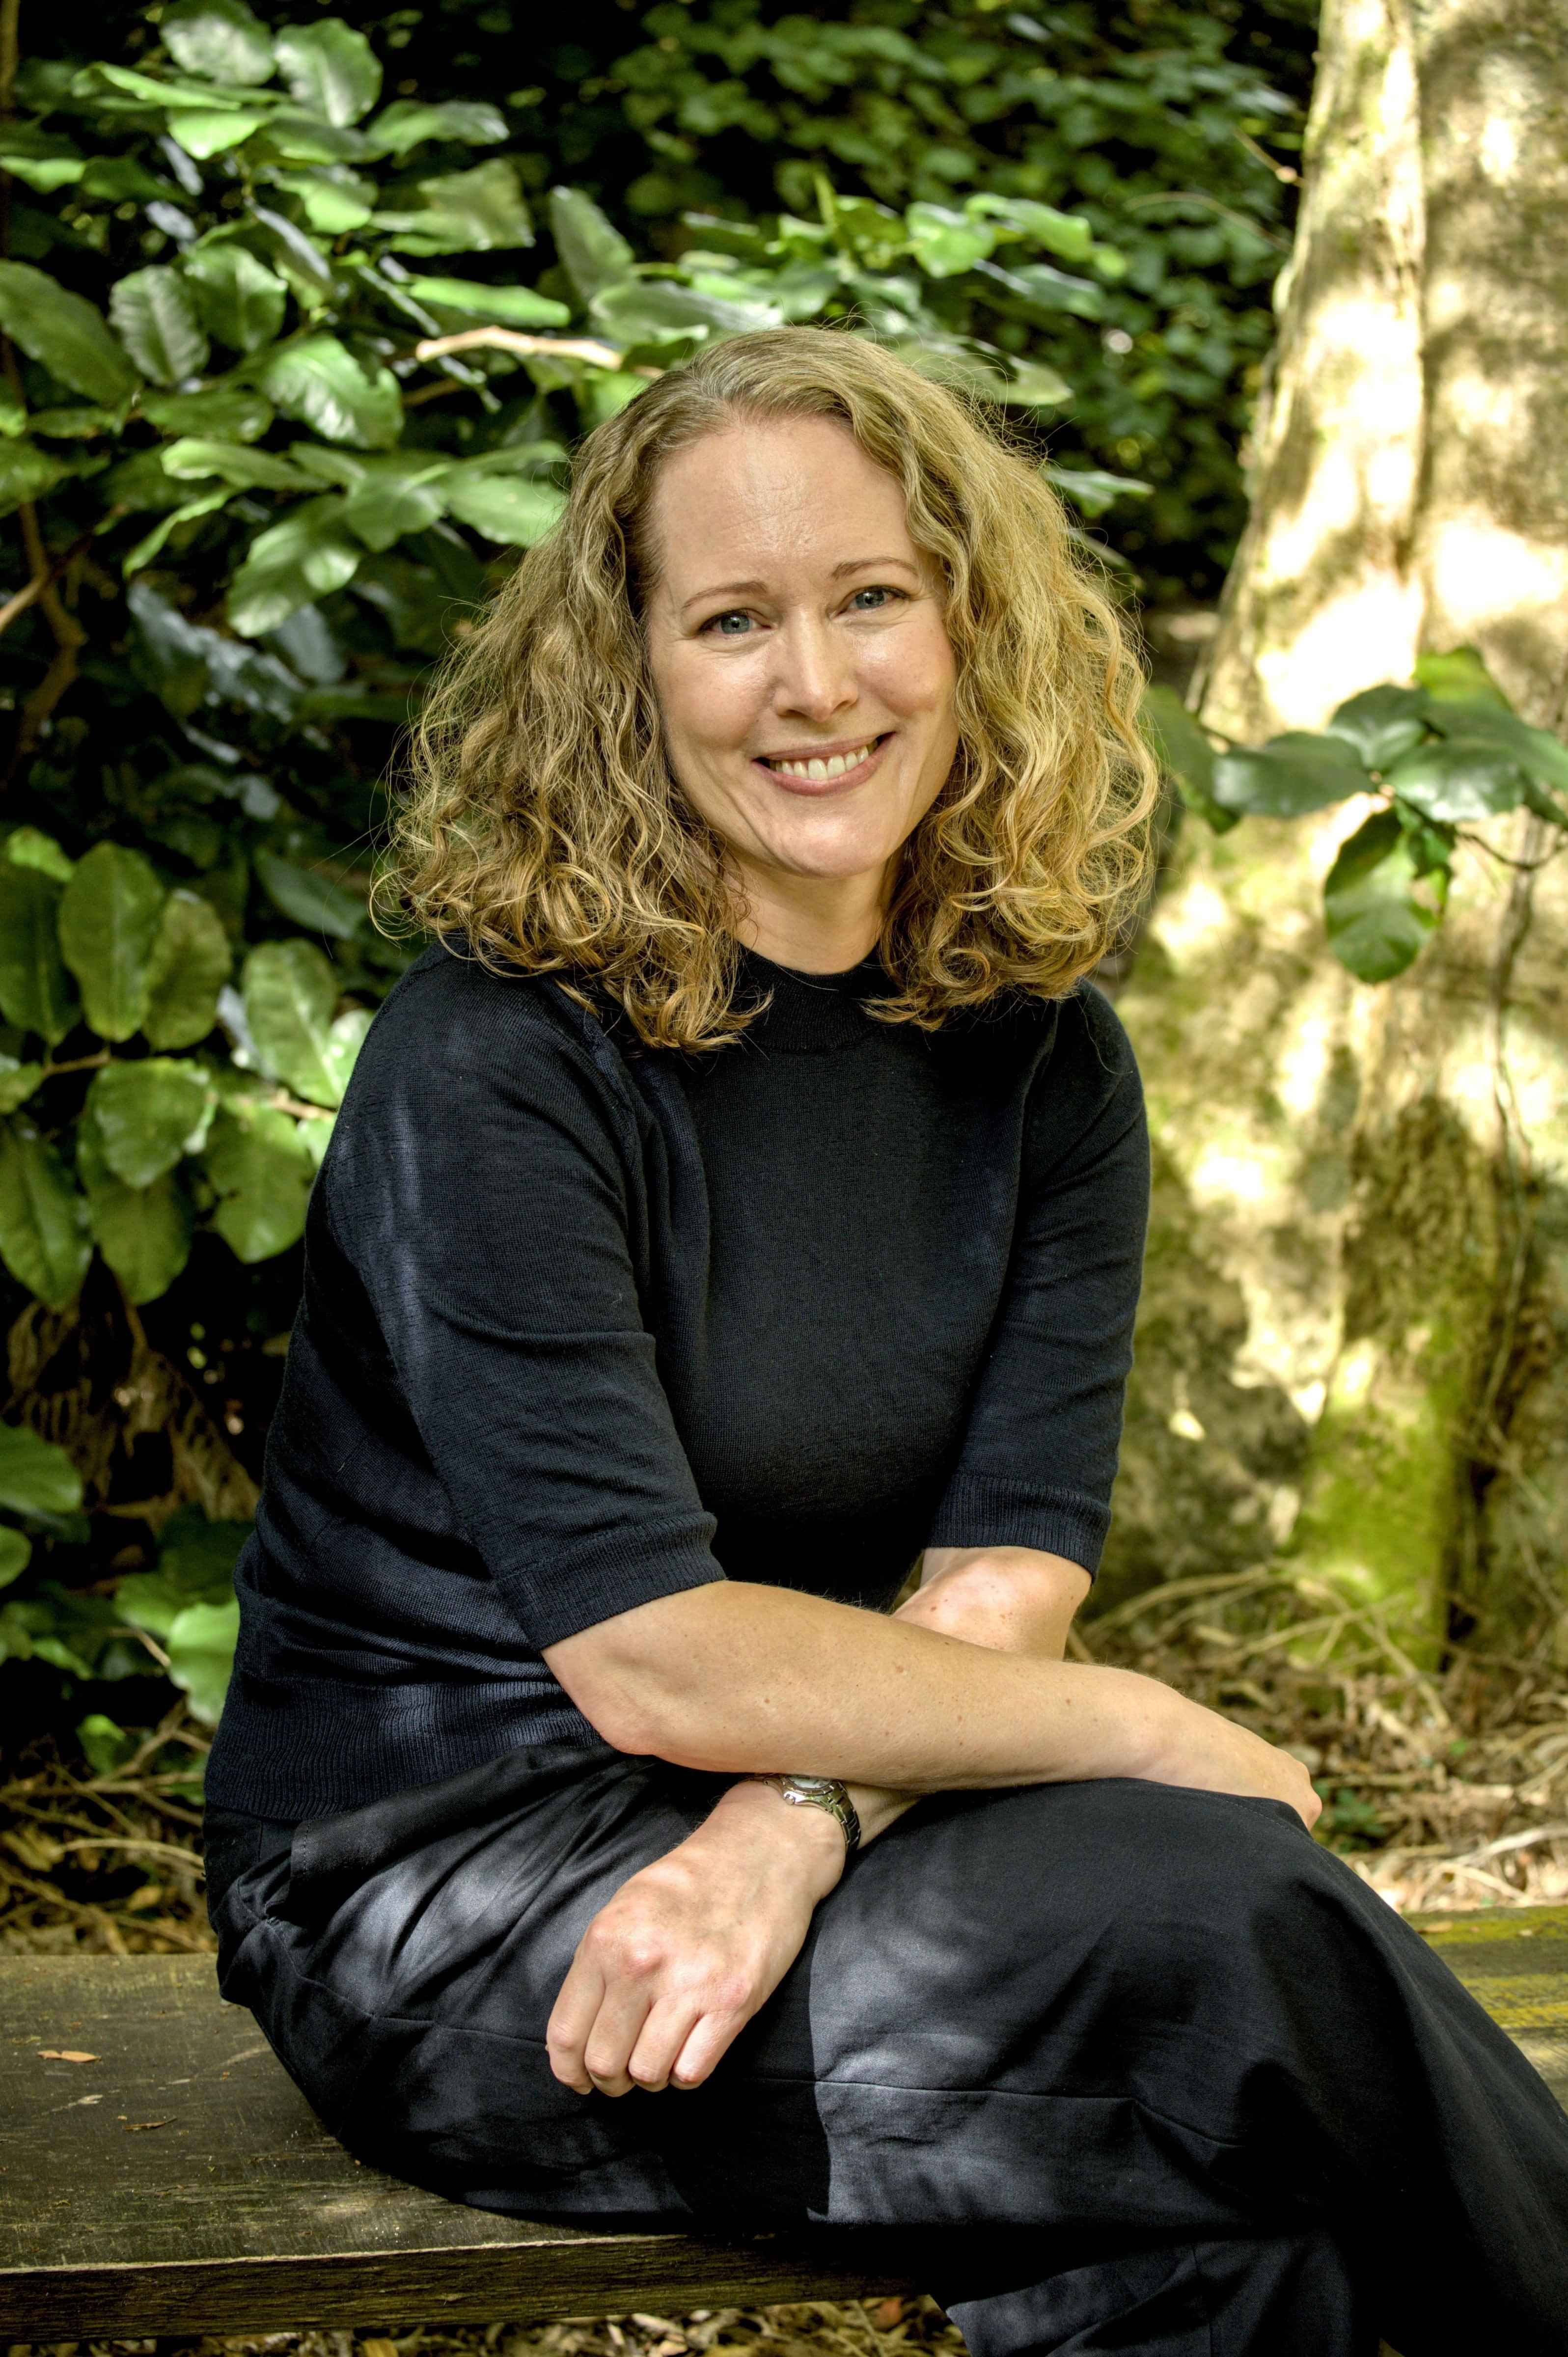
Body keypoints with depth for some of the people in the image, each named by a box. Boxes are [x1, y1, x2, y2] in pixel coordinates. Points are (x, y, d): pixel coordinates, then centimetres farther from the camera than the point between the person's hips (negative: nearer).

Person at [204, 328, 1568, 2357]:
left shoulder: (1043, 1064, 3)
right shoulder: (497, 1062, -16)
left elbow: (1005, 1578, -5)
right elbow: (657, 1659, -20)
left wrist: (791, 1831, -25)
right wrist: (1159, 1739, -14)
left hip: (817, 1810, 5)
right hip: (426, 1877, -5)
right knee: (1228, 1930, -24)